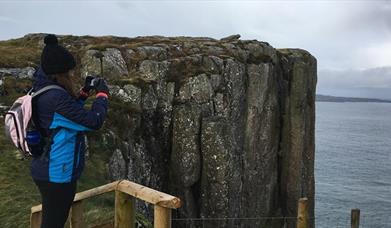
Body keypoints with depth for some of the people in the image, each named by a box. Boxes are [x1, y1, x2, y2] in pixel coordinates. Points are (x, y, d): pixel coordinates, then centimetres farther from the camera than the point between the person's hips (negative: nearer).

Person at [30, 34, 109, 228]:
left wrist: (84, 92, 9)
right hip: (57, 174, -10)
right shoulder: (55, 97, -26)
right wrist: (102, 94, -9)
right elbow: (94, 121, -24)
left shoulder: (41, 90, 5)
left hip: (48, 170, 10)